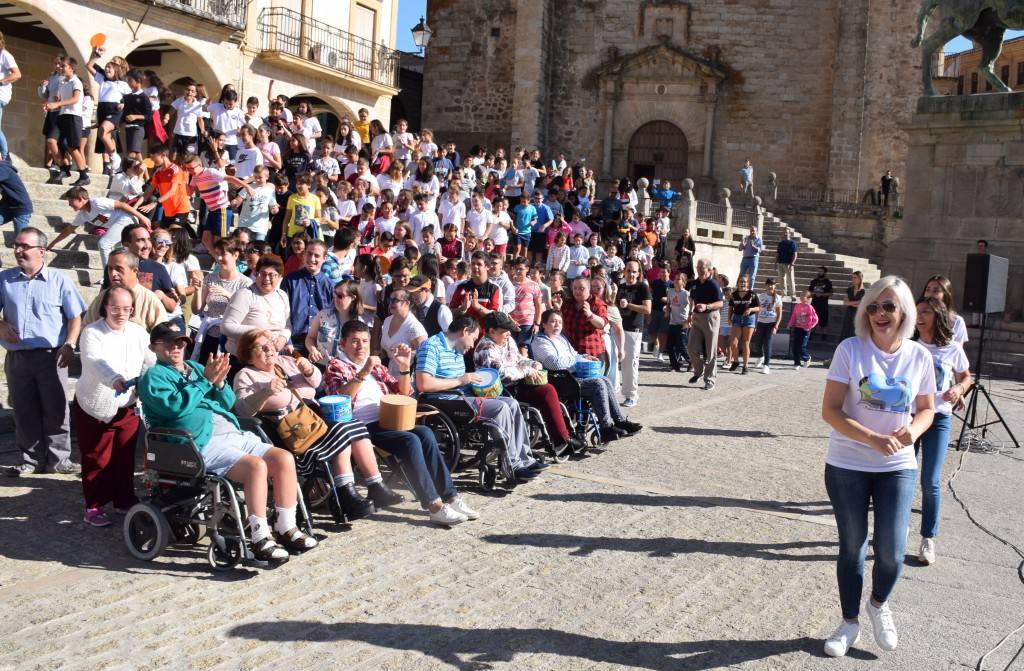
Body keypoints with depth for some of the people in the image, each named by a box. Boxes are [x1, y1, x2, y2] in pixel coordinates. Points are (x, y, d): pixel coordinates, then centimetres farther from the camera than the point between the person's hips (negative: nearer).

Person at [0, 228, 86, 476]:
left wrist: (69, 345, -11)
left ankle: (58, 460, 8)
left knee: (56, 411, 0)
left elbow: (75, 317, 1)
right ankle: (31, 460, 19)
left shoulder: (59, 280, 1)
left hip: (51, 356, -3)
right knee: (24, 412, 9)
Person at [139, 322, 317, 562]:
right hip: (204, 444, -7)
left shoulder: (196, 367, 25)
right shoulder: (153, 376, 6)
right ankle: (260, 540, -23)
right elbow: (175, 407, -14)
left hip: (234, 434, 7)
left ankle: (286, 529, -4)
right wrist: (206, 381, -11)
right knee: (256, 466, -30)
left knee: (284, 459, -11)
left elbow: (229, 403, 20)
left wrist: (219, 382, 1)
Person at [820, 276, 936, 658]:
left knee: (891, 550, -4)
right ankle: (849, 622, 30)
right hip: (847, 467, -1)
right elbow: (830, 411, -14)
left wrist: (914, 430, -14)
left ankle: (879, 604, 29)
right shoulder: (850, 350, -11)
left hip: (898, 468, 2)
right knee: (852, 547, 10)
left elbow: (927, 409, 9)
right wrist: (874, 439, -25)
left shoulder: (919, 356, -3)